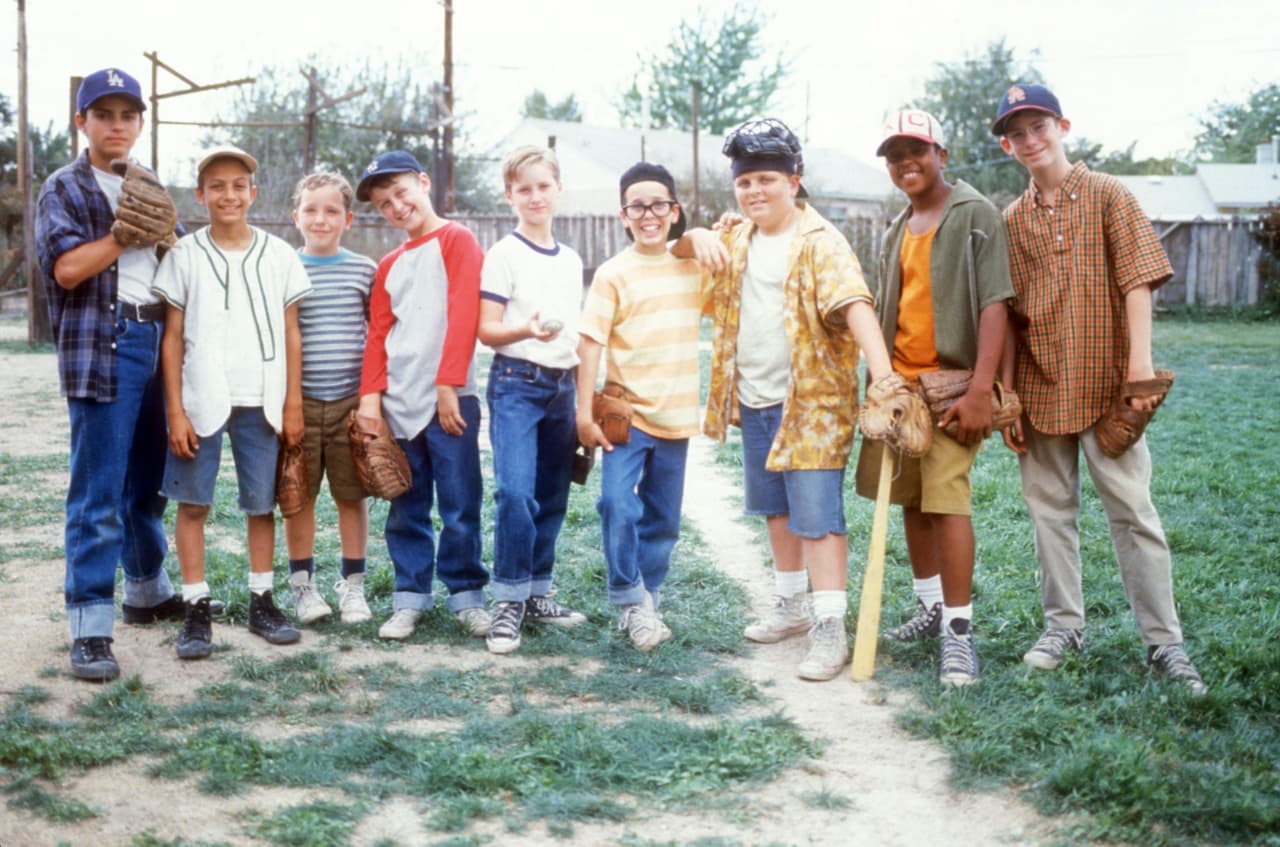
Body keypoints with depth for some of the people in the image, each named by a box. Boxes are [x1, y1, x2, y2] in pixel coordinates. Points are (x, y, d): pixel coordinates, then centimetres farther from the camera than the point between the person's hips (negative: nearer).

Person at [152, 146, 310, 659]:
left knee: (262, 503, 7)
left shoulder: (278, 255, 5)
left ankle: (261, 603, 18)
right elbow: (172, 337, 1)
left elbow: (291, 334, 7)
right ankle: (196, 609, 8)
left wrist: (293, 404, 2)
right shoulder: (185, 255, 2)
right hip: (201, 399, -1)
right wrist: (175, 411, -5)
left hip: (262, 402, 1)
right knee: (192, 503, 1)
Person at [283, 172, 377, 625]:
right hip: (298, 400, 0)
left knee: (352, 495, 5)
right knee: (299, 495, 5)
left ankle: (352, 584, 18)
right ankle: (302, 584, 19)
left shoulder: (364, 270, 4)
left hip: (351, 399, 0)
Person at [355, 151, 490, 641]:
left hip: (448, 397, -5)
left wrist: (448, 384, -15)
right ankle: (410, 596, 16)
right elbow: (378, 333, 13)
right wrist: (370, 394, 0)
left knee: (459, 504, 1)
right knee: (407, 508, 9)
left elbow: (463, 315, -10)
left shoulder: (456, 240, -1)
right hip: (399, 400, 5)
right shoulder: (389, 264, 17)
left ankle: (466, 595, 12)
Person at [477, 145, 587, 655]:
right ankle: (508, 601, -6)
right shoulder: (504, 254, -3)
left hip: (561, 385, 6)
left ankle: (536, 594, 20)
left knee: (553, 497, 9)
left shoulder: (571, 260, 15)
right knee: (516, 492, -15)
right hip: (517, 384, -6)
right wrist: (527, 331, -28)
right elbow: (486, 329, -8)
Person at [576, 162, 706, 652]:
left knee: (662, 518, 11)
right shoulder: (614, 273, -7)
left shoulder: (693, 266, 4)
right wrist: (585, 411, -15)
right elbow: (591, 342, -9)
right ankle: (630, 599, -2)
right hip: (625, 410, -4)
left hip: (676, 414, 4)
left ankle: (646, 602, 26)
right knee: (618, 504, -18)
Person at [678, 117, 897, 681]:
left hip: (813, 402, -7)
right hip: (756, 402, 7)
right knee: (778, 509, 18)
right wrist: (697, 238, -5)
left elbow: (853, 303, -28)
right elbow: (677, 248, 21)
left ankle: (830, 630, -5)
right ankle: (791, 605, 33)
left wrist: (881, 371, -43)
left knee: (817, 514, -9)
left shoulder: (820, 243, -14)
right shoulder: (738, 239, 8)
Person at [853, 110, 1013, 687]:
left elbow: (994, 303, -14)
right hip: (898, 382, 7)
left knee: (947, 498, -13)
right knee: (910, 498, 12)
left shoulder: (975, 215, -7)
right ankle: (931, 607, 27)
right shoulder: (898, 231, 15)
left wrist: (980, 390, -22)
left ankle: (959, 630, -7)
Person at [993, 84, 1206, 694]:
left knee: (1132, 508, -3)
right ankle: (1064, 626, 23)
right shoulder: (1012, 221, 8)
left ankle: (1164, 643, 3)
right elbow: (1007, 314, 8)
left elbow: (1136, 282, -8)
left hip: (1105, 384, -4)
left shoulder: (1108, 197, -1)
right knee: (1050, 509, 10)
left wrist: (1141, 363, -18)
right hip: (1039, 387, 4)